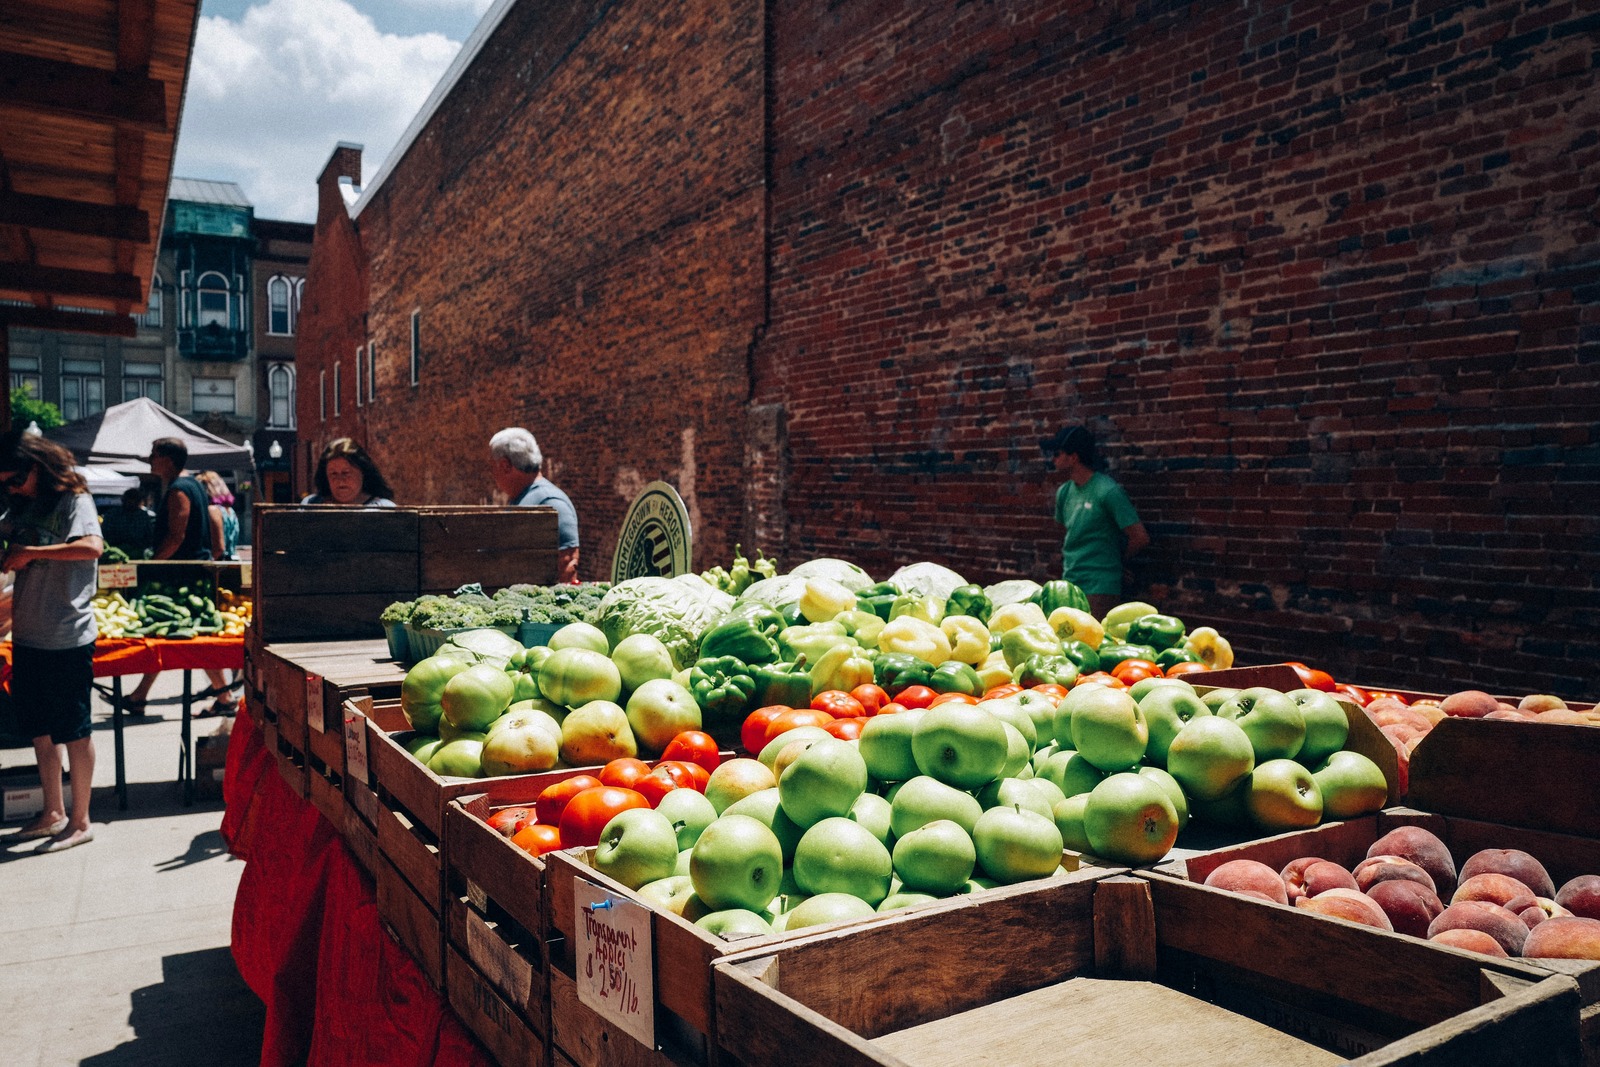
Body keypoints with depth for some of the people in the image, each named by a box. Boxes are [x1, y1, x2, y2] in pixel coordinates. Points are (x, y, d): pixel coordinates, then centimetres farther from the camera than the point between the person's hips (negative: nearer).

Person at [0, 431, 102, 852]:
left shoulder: (73, 500, -12)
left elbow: (92, 546, -29)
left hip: (67, 639, -8)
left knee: (73, 731, 2)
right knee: (40, 729, 16)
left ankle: (80, 822, 12)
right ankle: (53, 813, 29)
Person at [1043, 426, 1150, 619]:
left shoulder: (1108, 491, -14)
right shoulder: (1064, 492, 8)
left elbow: (1140, 538, -14)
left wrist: (1115, 560, 1)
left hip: (1099, 590, -7)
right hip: (1068, 586, 7)